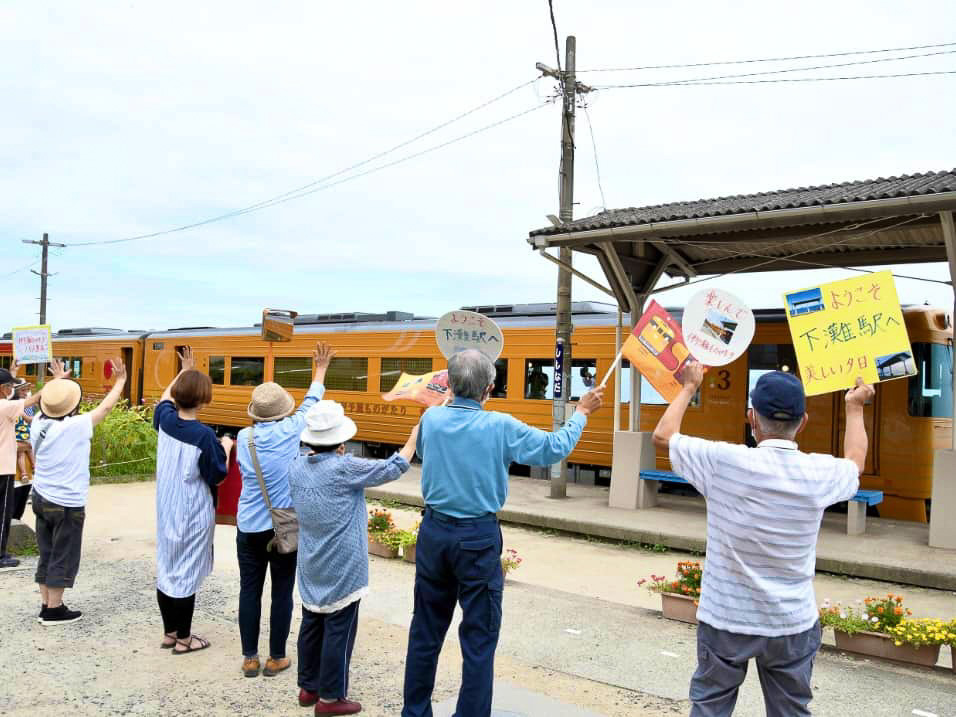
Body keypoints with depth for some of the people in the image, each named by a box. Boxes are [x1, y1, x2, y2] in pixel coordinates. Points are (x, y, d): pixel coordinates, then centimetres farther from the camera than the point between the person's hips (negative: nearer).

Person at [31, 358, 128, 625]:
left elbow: (49, 405, 21)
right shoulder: (76, 426, -18)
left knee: (47, 555, 15)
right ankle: (54, 610, 10)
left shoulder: (38, 424, -1)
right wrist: (120, 381, 6)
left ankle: (46, 605, 21)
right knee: (63, 558, 4)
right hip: (67, 504, -7)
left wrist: (58, 381, 35)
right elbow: (106, 407, -7)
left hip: (41, 498, 7)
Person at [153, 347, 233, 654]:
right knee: (187, 573, 4)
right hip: (193, 514, -7)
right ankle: (183, 638, 15)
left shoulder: (166, 420, -4)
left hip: (166, 511, 7)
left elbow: (164, 399, 21)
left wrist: (184, 371, 28)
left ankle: (169, 632, 28)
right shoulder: (204, 435, -21)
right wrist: (226, 448, 1)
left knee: (166, 568, 15)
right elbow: (218, 476, -13)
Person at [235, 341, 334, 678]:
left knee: (249, 589, 11)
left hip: (249, 527, 3)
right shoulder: (290, 431, -10)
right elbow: (310, 402, 8)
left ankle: (249, 658, 19)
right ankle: (276, 658, 16)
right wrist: (320, 371, 24)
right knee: (282, 592, 8)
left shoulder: (244, 438, -2)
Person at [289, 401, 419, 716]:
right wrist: (416, 434, 0)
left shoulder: (297, 468, -1)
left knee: (312, 626, 17)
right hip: (342, 569, -7)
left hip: (311, 567, 7)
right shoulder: (344, 468, -20)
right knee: (338, 631, 3)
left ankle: (308, 687, 29)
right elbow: (393, 468, -12)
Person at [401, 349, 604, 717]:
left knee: (426, 631, 16)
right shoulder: (500, 427, -13)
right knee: (479, 639, 7)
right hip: (478, 538, -4)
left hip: (434, 533, 5)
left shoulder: (431, 418, -3)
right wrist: (582, 412, 15)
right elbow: (556, 448, -1)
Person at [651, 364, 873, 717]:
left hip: (724, 619, -2)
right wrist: (854, 407, 32)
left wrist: (689, 387, 12)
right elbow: (855, 463, 17)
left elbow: (663, 435, -2)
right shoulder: (820, 473, -8)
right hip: (792, 624, 2)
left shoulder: (725, 461, -18)